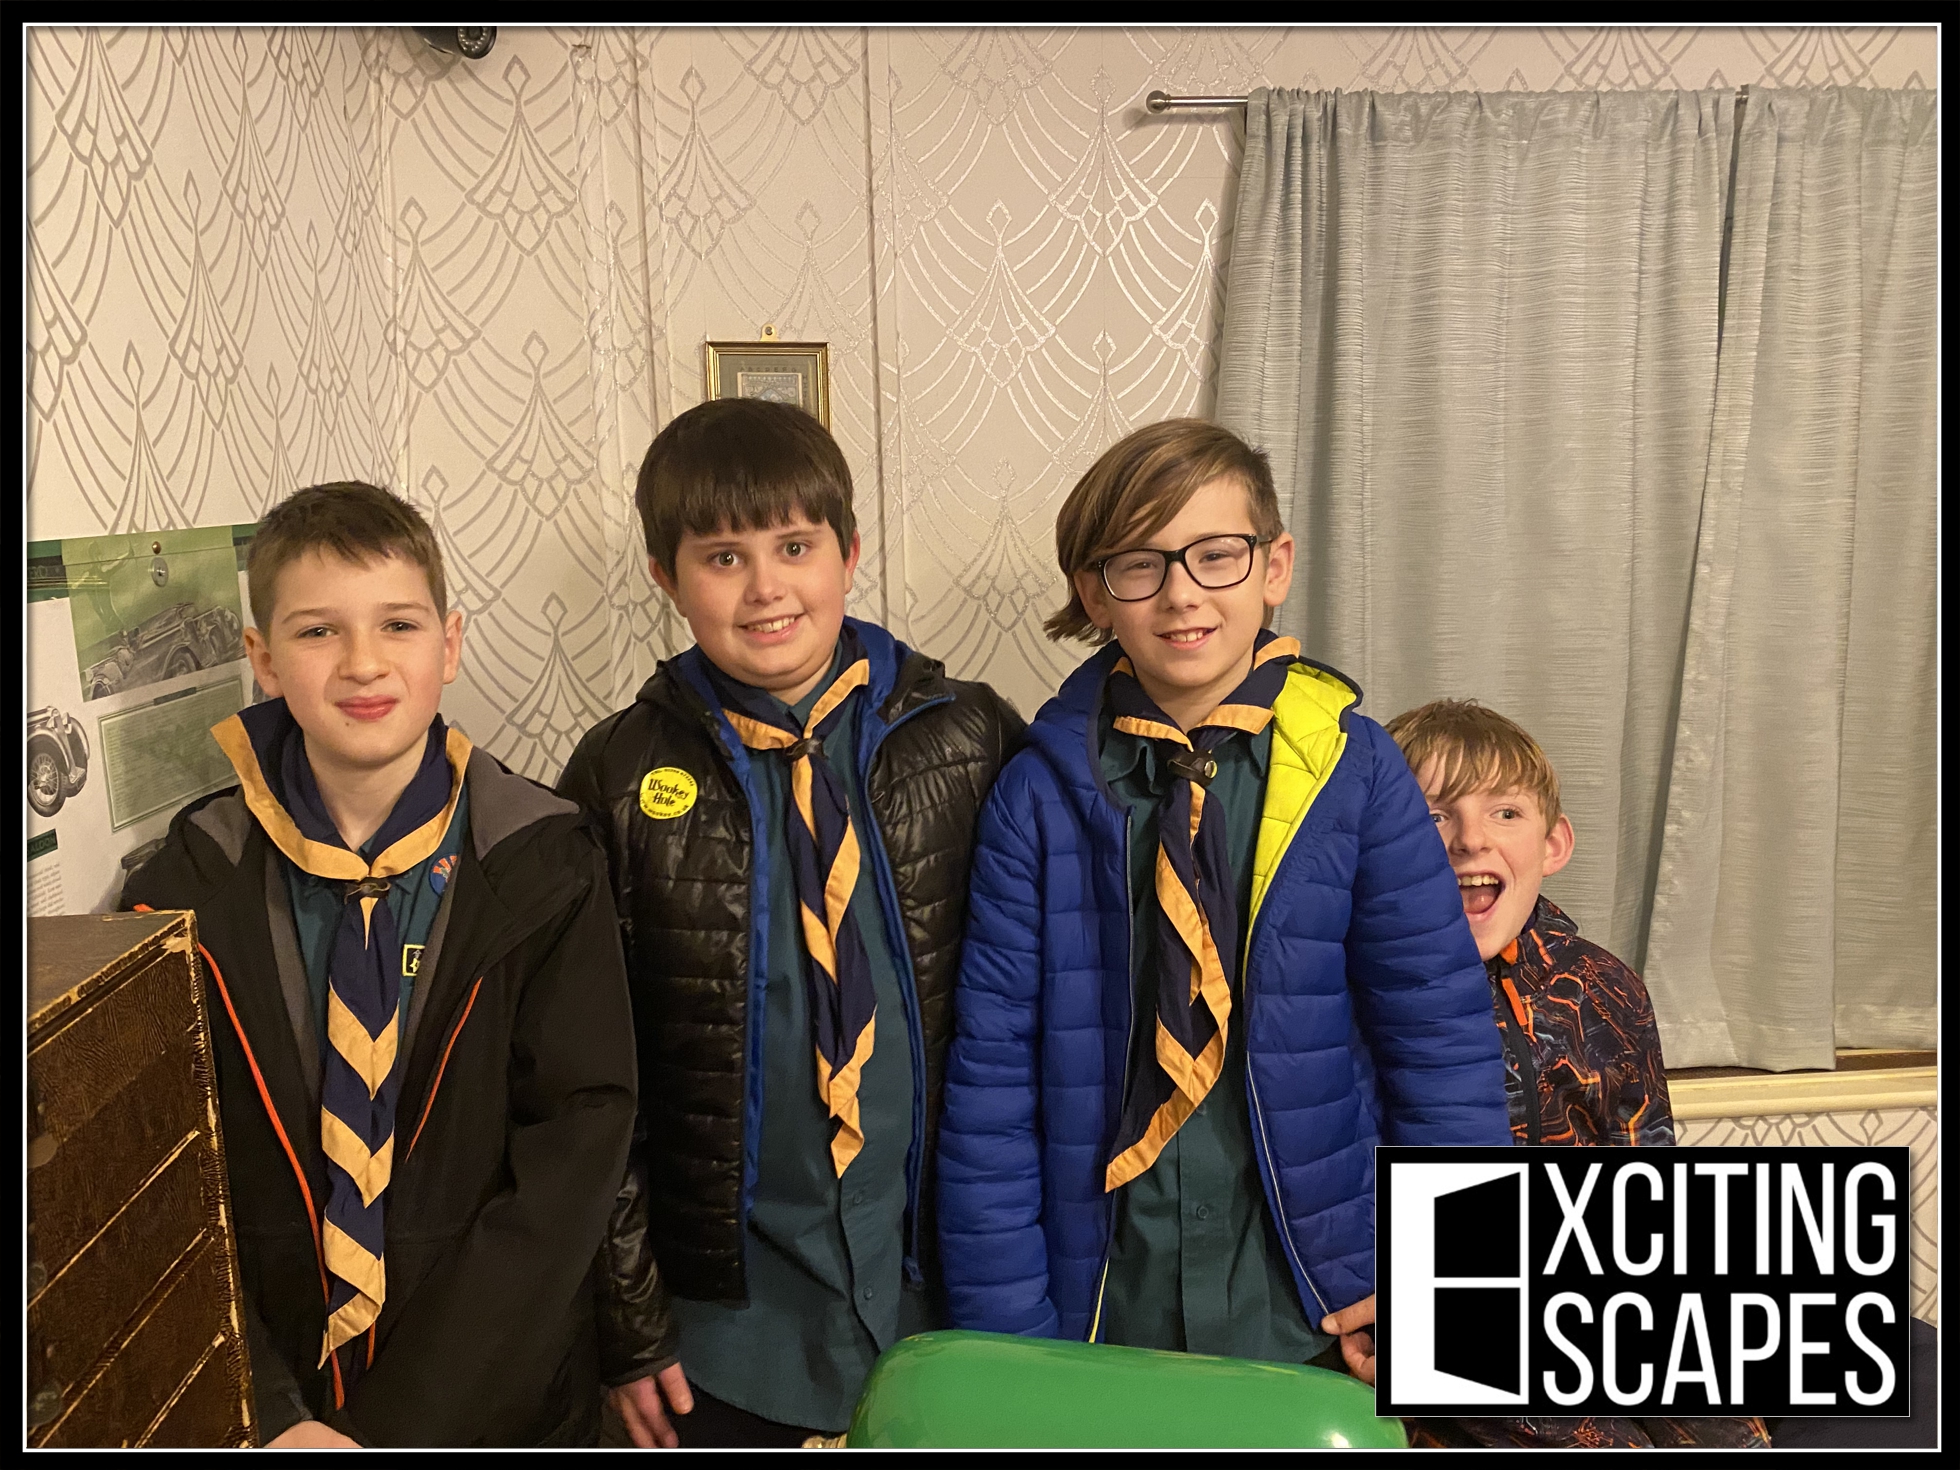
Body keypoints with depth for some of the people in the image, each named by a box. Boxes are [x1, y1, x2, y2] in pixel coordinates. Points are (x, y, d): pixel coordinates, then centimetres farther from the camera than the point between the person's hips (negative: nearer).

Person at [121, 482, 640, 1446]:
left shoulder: (543, 871, -12)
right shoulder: (193, 888, -7)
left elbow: (577, 1148, -15)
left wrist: (402, 1424, -18)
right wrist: (268, 1420, -17)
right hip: (255, 1408, 1)